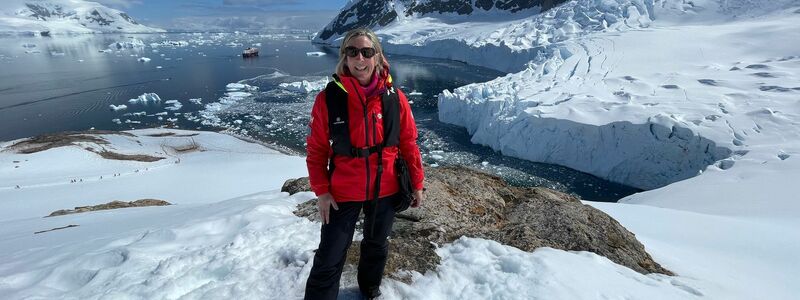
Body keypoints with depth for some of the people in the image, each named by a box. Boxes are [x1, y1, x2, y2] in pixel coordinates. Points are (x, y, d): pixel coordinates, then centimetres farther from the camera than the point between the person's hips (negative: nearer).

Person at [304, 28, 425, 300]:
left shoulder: (394, 97, -8)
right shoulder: (328, 98, -12)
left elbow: (409, 143, -1)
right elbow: (316, 150, -6)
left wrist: (417, 183, 3)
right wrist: (321, 191, -9)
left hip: (385, 191, 3)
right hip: (343, 194, -2)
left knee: (377, 246, 24)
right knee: (329, 261, 1)